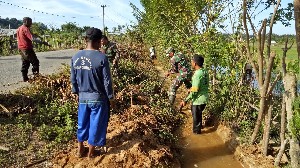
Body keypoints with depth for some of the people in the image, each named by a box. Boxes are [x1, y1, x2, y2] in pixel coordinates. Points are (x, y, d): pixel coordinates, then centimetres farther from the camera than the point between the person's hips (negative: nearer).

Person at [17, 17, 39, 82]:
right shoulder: (26, 29, -15)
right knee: (35, 62, -2)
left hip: (21, 48, 9)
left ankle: (25, 78, 16)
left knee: (25, 63, 13)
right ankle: (36, 76, -5)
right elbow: (32, 38, -26)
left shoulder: (19, 29, 14)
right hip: (27, 48, -9)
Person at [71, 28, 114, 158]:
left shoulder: (76, 57, -3)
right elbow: (107, 81, -15)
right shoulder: (101, 58, -19)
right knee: (95, 125, 13)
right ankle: (91, 152, 29)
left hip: (82, 97, 5)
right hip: (98, 98, -4)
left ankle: (80, 150, 37)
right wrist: (111, 98, -2)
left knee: (82, 124, 21)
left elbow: (73, 79, 6)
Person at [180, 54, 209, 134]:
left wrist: (186, 100, -19)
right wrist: (192, 88, 20)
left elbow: (194, 91, -26)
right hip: (204, 98, 8)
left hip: (198, 100, -8)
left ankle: (196, 131, 34)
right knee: (199, 113, 30)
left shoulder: (197, 74, -27)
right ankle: (199, 125, 52)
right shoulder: (205, 71, -1)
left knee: (196, 116, 15)